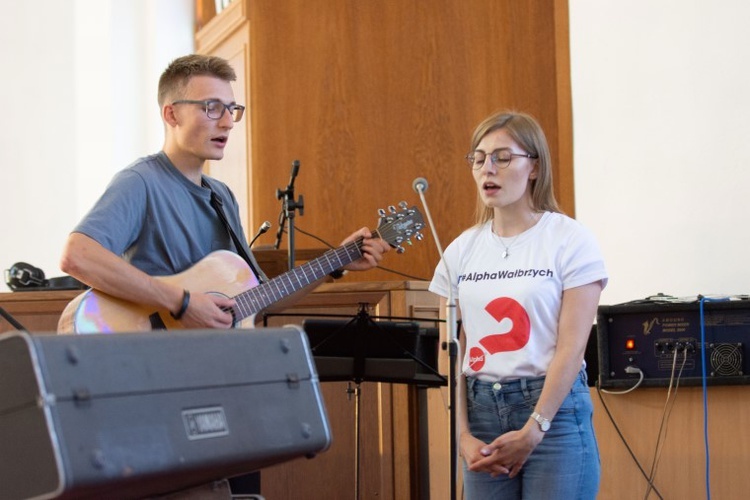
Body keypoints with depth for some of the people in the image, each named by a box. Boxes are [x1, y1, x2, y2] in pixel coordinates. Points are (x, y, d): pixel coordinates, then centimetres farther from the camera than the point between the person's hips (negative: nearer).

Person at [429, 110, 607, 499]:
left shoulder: (570, 240, -3)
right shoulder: (461, 250, 8)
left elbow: (571, 348, -8)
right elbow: (452, 351, 6)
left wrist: (532, 431, -14)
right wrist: (463, 434, -5)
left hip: (555, 411, -3)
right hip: (481, 409, 4)